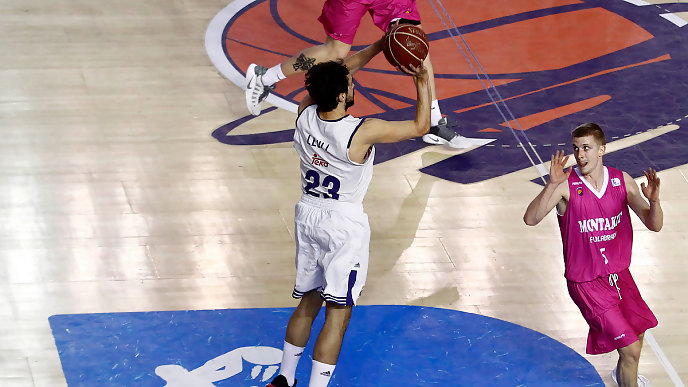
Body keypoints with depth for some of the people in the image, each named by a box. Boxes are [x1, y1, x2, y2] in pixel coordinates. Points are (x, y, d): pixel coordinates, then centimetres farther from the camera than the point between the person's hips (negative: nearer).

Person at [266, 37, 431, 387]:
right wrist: (423, 81, -3)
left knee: (308, 301, 21)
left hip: (307, 215, 7)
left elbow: (340, 72, 8)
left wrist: (380, 46, 8)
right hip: (345, 224, -6)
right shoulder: (363, 132, -25)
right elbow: (421, 126, -13)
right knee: (338, 313, -1)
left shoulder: (305, 115, -10)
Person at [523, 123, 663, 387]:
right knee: (630, 348, -10)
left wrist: (653, 200, -29)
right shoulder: (566, 185, -19)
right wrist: (552, 185, -44)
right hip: (587, 283, -6)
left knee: (637, 334, 27)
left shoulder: (622, 181, -6)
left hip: (619, 274, 6)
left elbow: (654, 225, -7)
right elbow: (530, 219, -32)